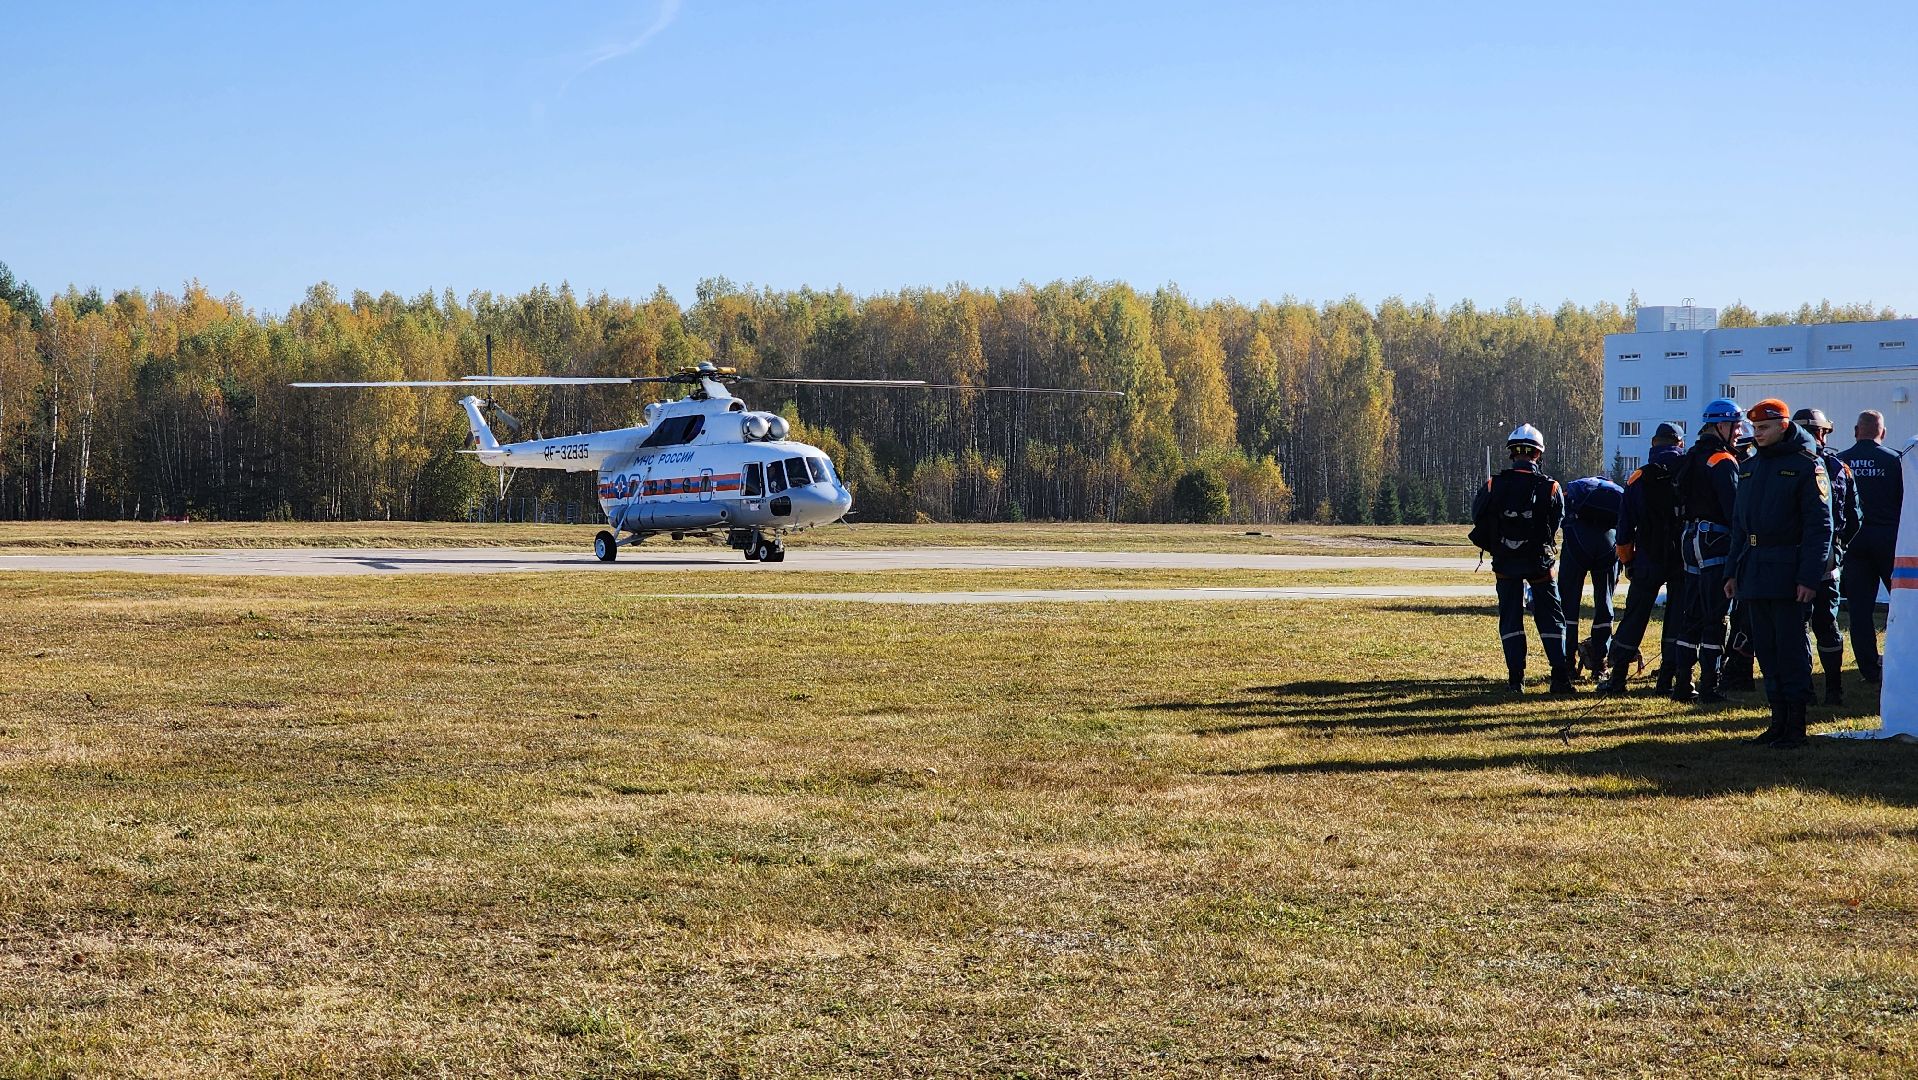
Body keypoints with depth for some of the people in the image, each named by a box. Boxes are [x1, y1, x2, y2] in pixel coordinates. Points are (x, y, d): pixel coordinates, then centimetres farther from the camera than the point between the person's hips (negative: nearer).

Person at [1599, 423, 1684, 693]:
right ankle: (1667, 679, 5)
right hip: (1683, 560, -1)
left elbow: (1625, 528, 4)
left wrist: (1626, 560, 15)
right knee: (1676, 620, 7)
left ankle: (1617, 678, 10)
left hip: (1647, 561, 1)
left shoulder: (1636, 480, 0)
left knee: (1633, 620, 9)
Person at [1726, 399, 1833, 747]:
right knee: (1765, 646, 9)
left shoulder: (1806, 465, -5)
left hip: (1787, 571, -7)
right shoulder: (1750, 467, 16)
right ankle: (1778, 720, 15)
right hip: (1754, 571, 7)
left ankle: (1796, 724, 1)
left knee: (1791, 646, -4)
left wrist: (1810, 577, -16)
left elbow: (1820, 525, -10)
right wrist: (1733, 571, 14)